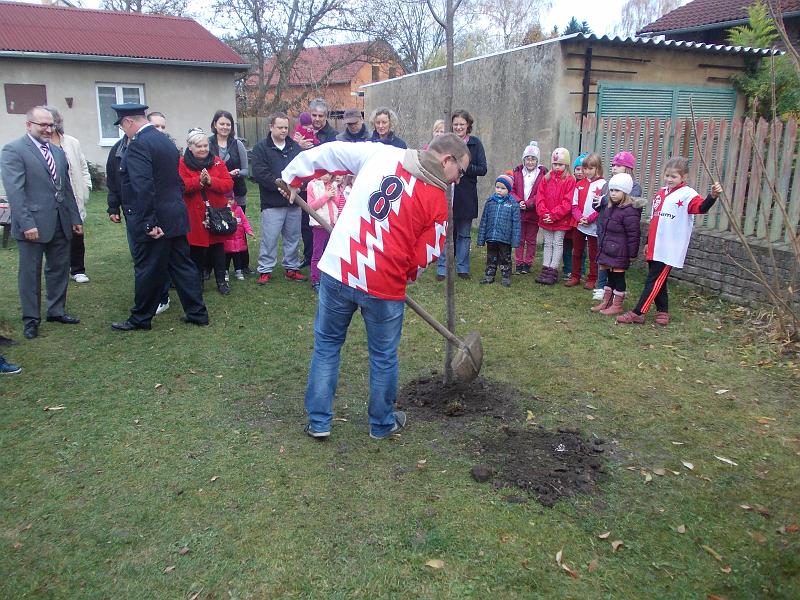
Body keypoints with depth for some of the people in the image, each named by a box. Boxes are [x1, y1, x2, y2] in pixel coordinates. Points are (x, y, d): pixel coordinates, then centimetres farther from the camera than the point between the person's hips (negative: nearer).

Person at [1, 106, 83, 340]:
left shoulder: (58, 152, 14)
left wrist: (75, 218, 12)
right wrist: (27, 223, -20)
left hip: (60, 223, 6)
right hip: (32, 224, -6)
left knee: (59, 268, 13)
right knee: (30, 273, 5)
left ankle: (56, 311, 26)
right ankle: (31, 319, 15)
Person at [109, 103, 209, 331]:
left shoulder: (138, 145, -15)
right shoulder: (166, 141, 14)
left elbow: (143, 187, -24)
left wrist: (149, 223, -22)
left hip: (152, 223, -8)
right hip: (176, 217, 8)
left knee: (147, 271, 4)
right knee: (182, 265, 12)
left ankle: (140, 318, 17)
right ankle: (197, 313, 17)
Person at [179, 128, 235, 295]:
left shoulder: (217, 162, 7)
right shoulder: (182, 164, 0)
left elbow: (228, 184, -4)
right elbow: (180, 186, -15)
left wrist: (211, 181, -19)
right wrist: (199, 180, -26)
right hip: (194, 215, -1)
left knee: (217, 247, 6)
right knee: (196, 249, 6)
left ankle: (221, 280, 16)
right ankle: (197, 280, 21)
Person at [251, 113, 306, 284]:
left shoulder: (295, 147, 11)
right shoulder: (261, 148, -2)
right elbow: (259, 173, -13)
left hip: (294, 201, 4)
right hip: (272, 203, -4)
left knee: (293, 237, 12)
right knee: (269, 238, -1)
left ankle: (291, 268, 24)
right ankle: (265, 270, 11)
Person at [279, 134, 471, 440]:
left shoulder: (379, 153, 2)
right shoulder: (438, 201, -6)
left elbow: (330, 152, 9)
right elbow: (423, 258, -1)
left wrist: (291, 176, 22)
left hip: (337, 270, 3)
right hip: (384, 286, -2)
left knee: (326, 345, 19)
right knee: (383, 357, 18)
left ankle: (318, 421, 28)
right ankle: (382, 424, 36)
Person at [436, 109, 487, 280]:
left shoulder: (475, 143, 1)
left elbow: (483, 169, -3)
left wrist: (464, 167, -16)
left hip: (466, 197, 0)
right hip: (446, 194, 0)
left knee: (464, 234, 10)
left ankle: (462, 268, 20)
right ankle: (442, 269, 10)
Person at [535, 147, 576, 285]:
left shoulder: (570, 181, -8)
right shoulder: (547, 178, 6)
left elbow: (567, 202, -13)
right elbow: (540, 197, 2)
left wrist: (553, 215, -18)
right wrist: (544, 213, -11)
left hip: (561, 220, -4)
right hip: (546, 220, 5)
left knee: (558, 244, 2)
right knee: (548, 243, 11)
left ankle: (553, 272, 5)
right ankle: (545, 270, 17)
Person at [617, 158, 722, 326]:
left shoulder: (687, 194, -7)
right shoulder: (661, 193, 14)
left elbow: (702, 207, -25)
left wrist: (713, 196, -45)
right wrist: (648, 242, 24)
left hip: (670, 250, -7)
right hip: (655, 248, 7)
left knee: (654, 281, -4)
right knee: (658, 280, 13)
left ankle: (637, 313, -2)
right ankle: (663, 312, 25)